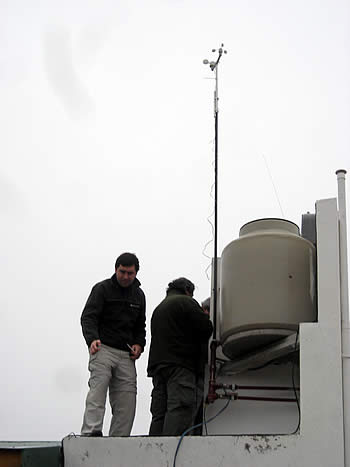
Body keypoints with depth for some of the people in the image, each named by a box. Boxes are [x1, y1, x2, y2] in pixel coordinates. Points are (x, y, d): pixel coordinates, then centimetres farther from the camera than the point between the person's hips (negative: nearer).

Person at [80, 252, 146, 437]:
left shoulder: (139, 295, 20)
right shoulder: (102, 289, 3)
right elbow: (88, 317, -7)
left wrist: (139, 344, 8)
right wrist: (92, 339, -26)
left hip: (126, 354, 5)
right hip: (103, 349, -5)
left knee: (127, 397, -3)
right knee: (98, 387, -23)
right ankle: (91, 432, -31)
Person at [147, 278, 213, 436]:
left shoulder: (158, 309, 29)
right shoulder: (186, 302, 2)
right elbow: (206, 328, -5)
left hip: (157, 364, 8)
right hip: (179, 365, -8)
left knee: (159, 413, 4)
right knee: (181, 407, -16)